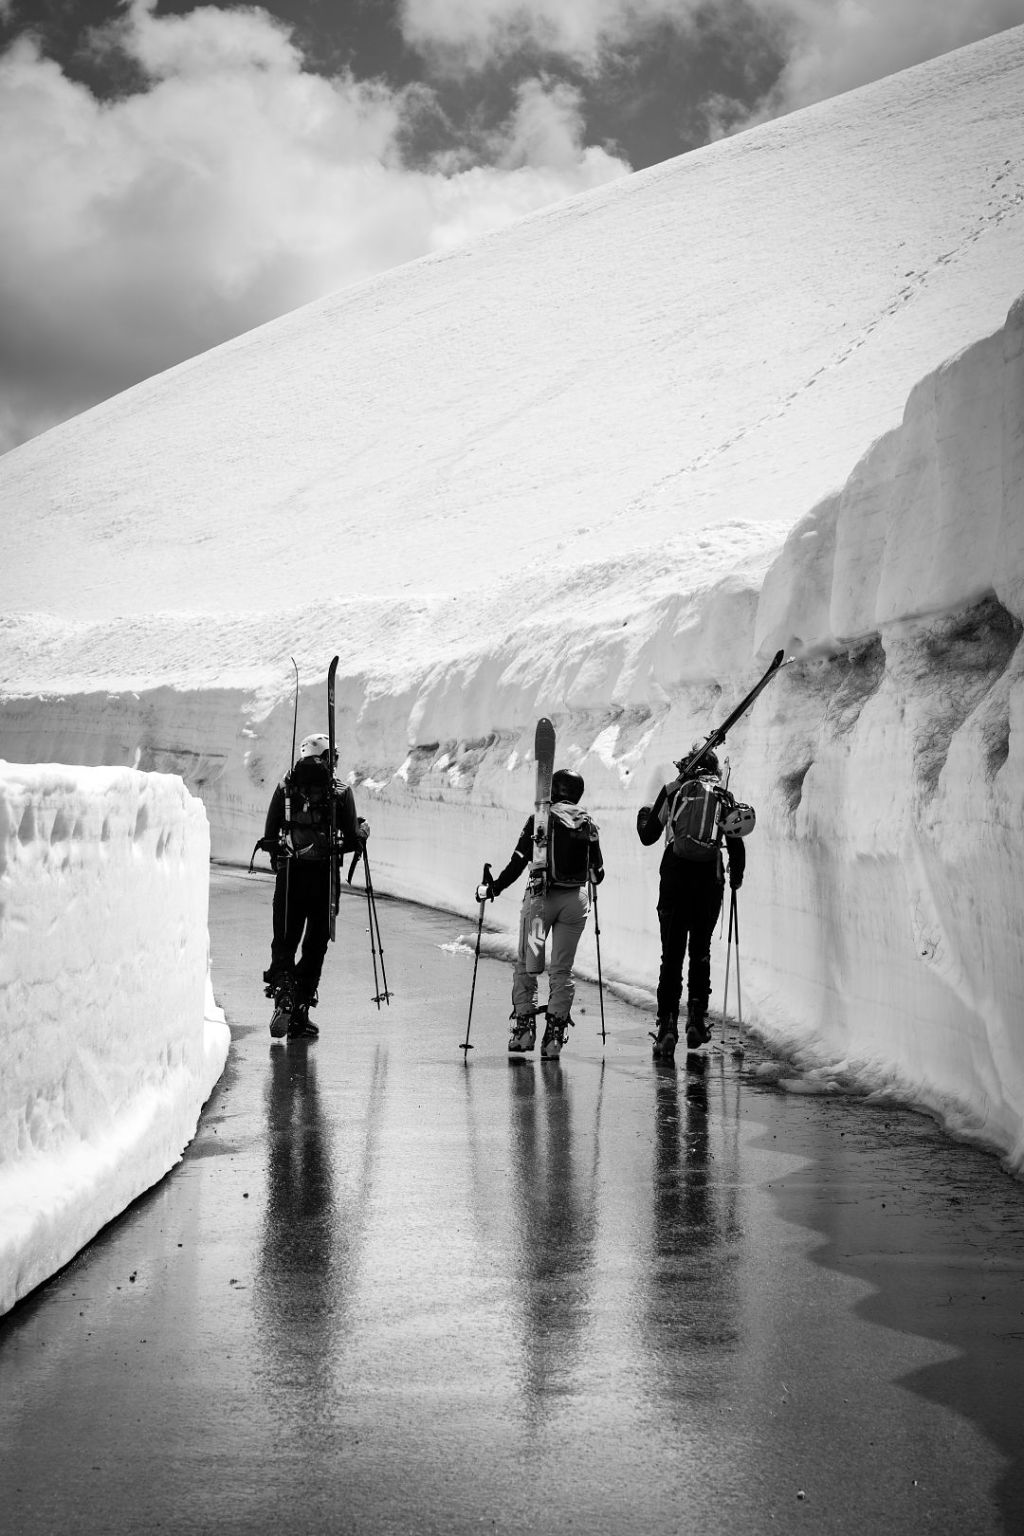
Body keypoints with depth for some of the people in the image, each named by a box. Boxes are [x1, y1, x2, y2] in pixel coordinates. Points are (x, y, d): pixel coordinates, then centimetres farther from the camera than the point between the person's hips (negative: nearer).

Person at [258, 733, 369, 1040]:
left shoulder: (285, 787, 4)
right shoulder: (340, 791, -1)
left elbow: (269, 836, 2)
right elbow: (352, 840, -2)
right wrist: (363, 831, 20)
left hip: (289, 875, 1)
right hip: (324, 876, -1)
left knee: (284, 941, 9)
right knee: (315, 944, 7)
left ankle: (282, 990, -17)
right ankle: (300, 1015, 6)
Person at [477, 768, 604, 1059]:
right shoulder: (588, 824, 5)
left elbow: (518, 862, -8)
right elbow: (598, 874, 10)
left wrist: (492, 889, 2)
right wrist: (586, 875, 34)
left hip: (542, 896, -3)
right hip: (576, 900, 3)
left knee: (526, 965, 9)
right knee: (562, 969, 8)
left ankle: (524, 1027, 4)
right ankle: (554, 1036, 4)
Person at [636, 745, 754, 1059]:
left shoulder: (673, 791, 5)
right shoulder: (725, 797, 9)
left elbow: (648, 836, 10)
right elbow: (737, 846, 7)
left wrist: (643, 815, 32)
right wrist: (736, 877, 26)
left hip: (675, 877, -1)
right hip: (710, 880, 1)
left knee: (671, 954, 3)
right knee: (700, 951, 16)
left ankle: (667, 1025, -5)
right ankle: (697, 1018, 5)